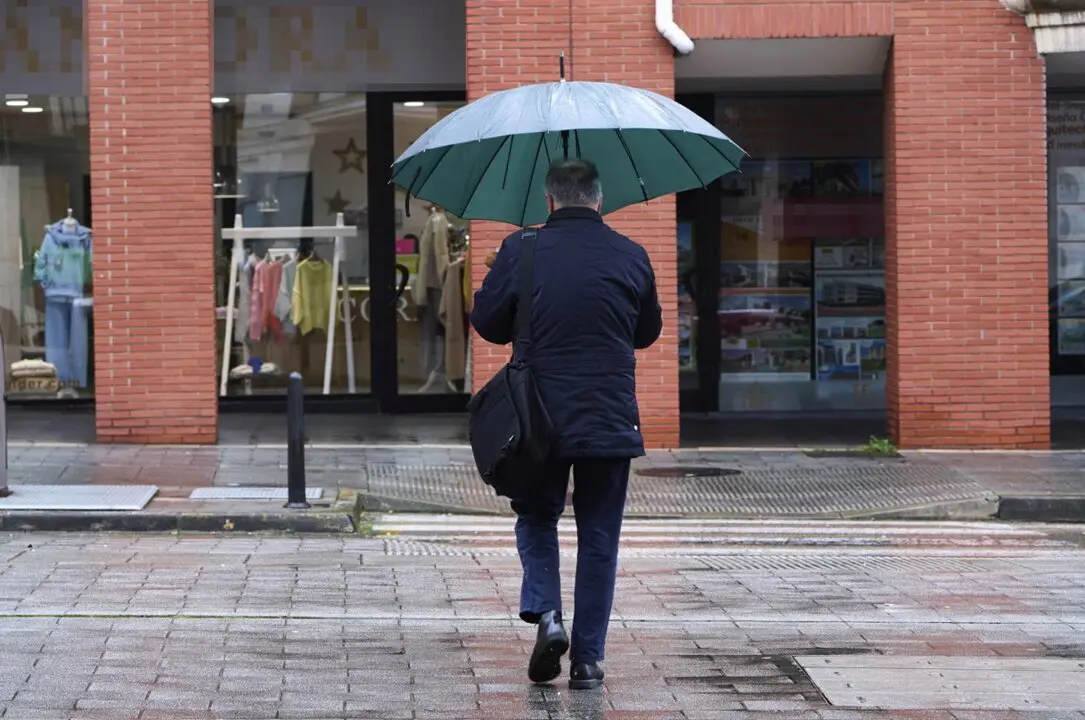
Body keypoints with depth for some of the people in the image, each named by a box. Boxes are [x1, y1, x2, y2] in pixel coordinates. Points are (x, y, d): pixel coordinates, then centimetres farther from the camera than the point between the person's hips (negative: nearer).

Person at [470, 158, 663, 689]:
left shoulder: (520, 252, -5)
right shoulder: (632, 257, 1)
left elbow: (486, 322, 3)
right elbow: (649, 332, 14)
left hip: (540, 417, -1)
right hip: (612, 421, 1)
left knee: (537, 519, 18)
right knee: (598, 538, 9)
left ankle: (545, 613, -5)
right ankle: (587, 658, 9)